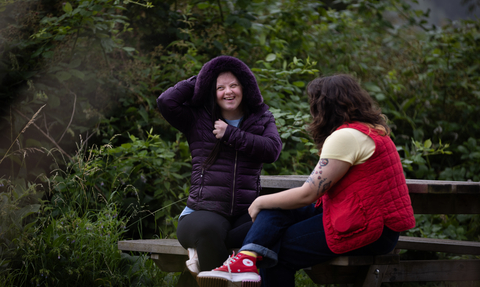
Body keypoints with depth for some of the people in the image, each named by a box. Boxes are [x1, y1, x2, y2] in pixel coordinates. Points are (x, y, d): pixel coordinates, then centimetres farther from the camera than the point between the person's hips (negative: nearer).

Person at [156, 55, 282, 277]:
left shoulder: (261, 120, 16)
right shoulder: (198, 119, 13)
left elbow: (272, 150, -3)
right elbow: (166, 101, -4)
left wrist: (231, 134, -5)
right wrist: (197, 82, 9)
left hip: (245, 214, 2)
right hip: (206, 211, -2)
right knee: (208, 229, -40)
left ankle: (204, 251, -23)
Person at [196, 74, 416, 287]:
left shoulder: (345, 137, -17)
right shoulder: (372, 130, 17)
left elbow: (307, 194, -17)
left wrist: (261, 202, -2)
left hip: (365, 230, -10)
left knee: (278, 250, -7)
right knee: (276, 210, -2)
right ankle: (246, 260, -22)